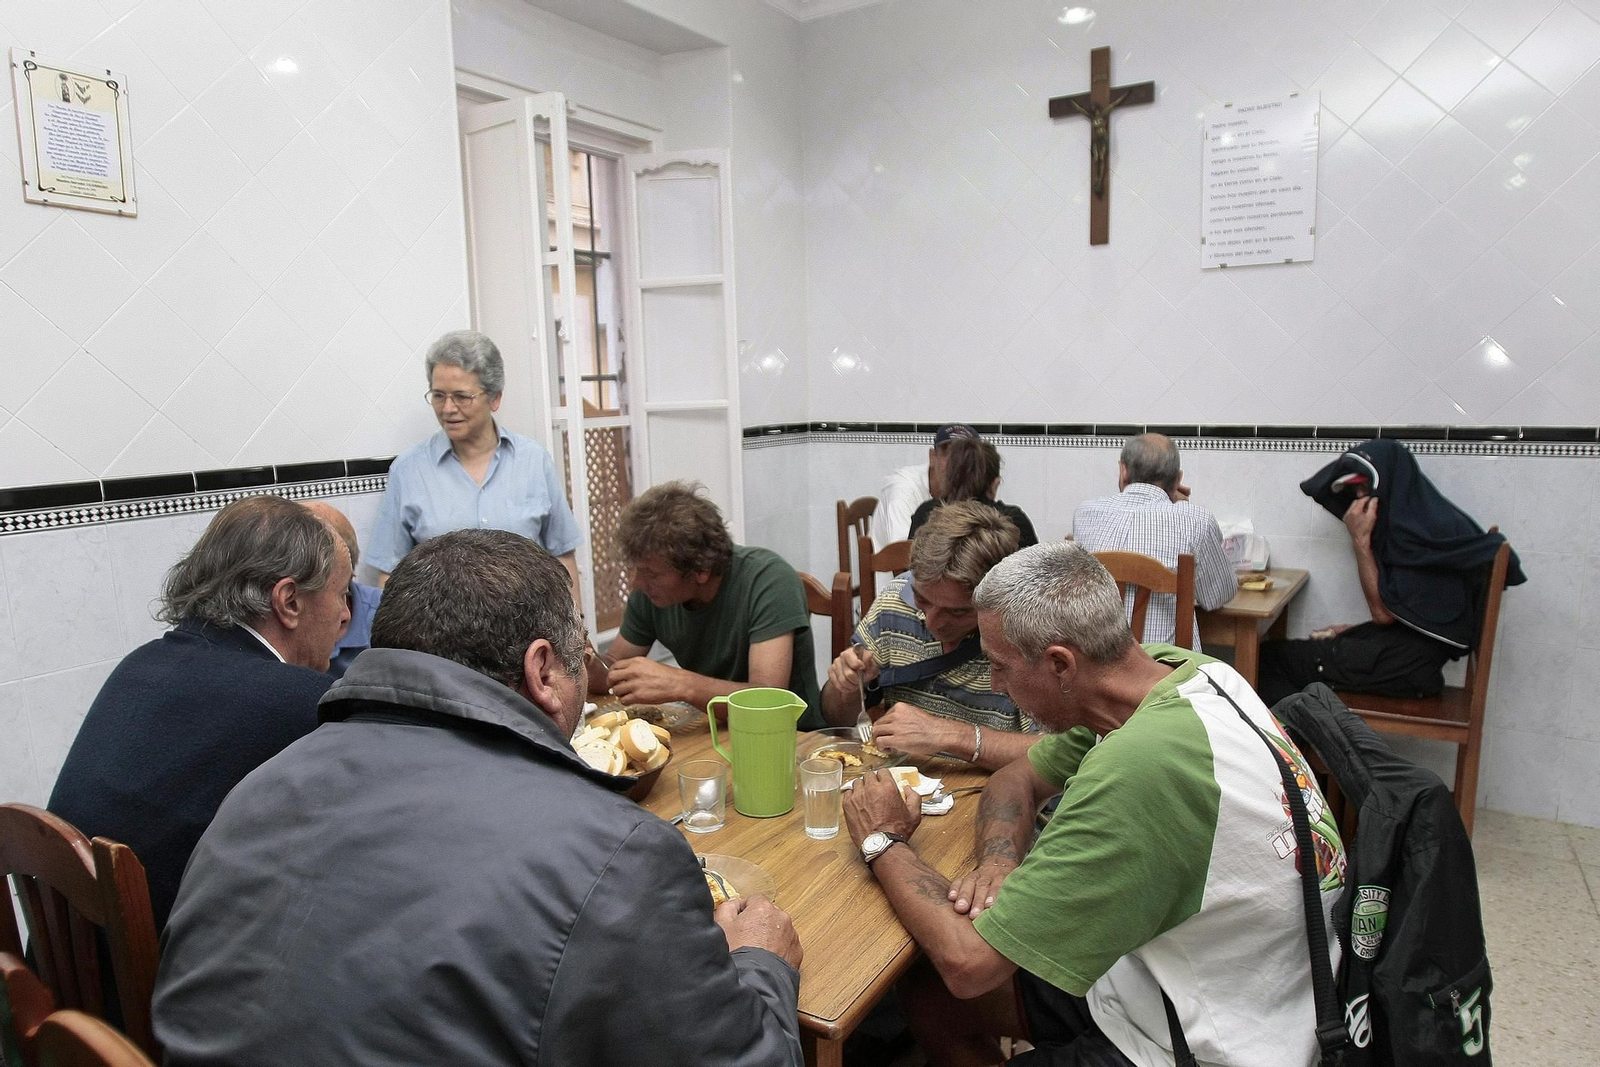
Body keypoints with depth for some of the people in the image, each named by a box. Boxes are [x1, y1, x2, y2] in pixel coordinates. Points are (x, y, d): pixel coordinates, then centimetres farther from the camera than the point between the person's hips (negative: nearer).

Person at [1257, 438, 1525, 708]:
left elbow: (1384, 611, -17)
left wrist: (1360, 539, -16)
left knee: (1269, 657, -13)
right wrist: (1351, 630, 9)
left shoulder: (1423, 530, -18)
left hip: (1407, 665, -9)